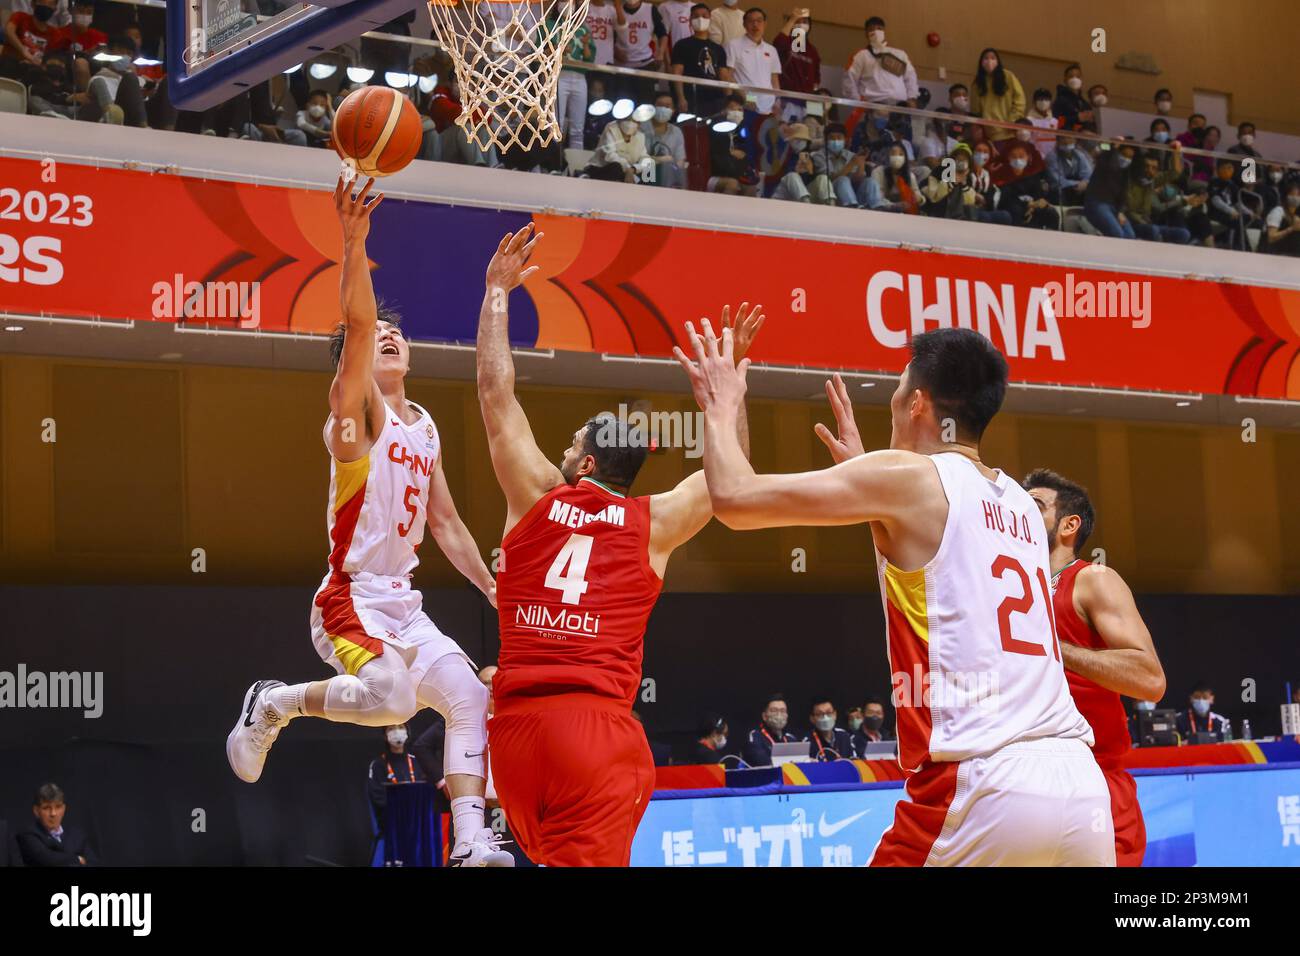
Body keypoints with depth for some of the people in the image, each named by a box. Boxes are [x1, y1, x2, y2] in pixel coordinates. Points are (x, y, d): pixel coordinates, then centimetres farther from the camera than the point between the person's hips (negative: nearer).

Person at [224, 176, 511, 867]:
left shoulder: (425, 427, 17)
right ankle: (274, 705, -3)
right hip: (352, 597, -8)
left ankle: (470, 847, -4)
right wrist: (354, 242, -35)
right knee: (391, 696, -30)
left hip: (404, 603, 8)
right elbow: (356, 322, -23)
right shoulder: (357, 406, -5)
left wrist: (491, 587, 12)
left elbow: (444, 523, 22)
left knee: (469, 699, -3)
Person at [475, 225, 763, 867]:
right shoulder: (656, 523, 8)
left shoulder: (537, 495, 8)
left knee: (554, 856, 22)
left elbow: (495, 392, 14)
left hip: (516, 720, 3)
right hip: (598, 725, -3)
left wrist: (498, 290, 23)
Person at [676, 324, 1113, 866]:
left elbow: (735, 501, 0)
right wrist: (862, 470, 46)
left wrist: (721, 409, 18)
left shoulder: (908, 477, 0)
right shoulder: (1019, 503, 20)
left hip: (982, 784, -6)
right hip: (1079, 782, 7)